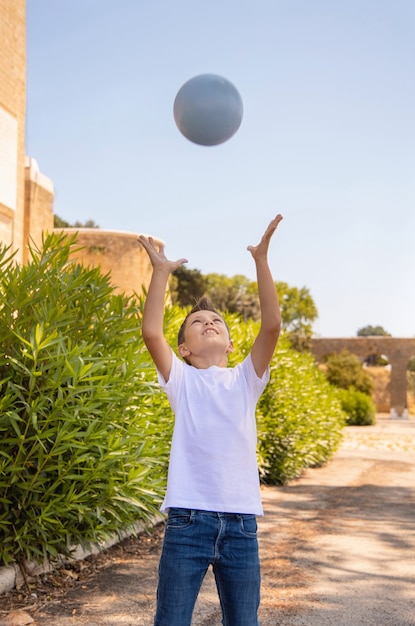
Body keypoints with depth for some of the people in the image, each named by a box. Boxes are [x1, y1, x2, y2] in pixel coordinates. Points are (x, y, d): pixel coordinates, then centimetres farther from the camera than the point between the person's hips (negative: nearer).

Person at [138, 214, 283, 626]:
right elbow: (151, 332, -10)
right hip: (187, 518, -1)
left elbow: (271, 326, -5)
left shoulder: (245, 380, 8)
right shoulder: (180, 381, 5)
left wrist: (261, 259, -8)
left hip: (240, 520, 2)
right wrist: (161, 271, -7)